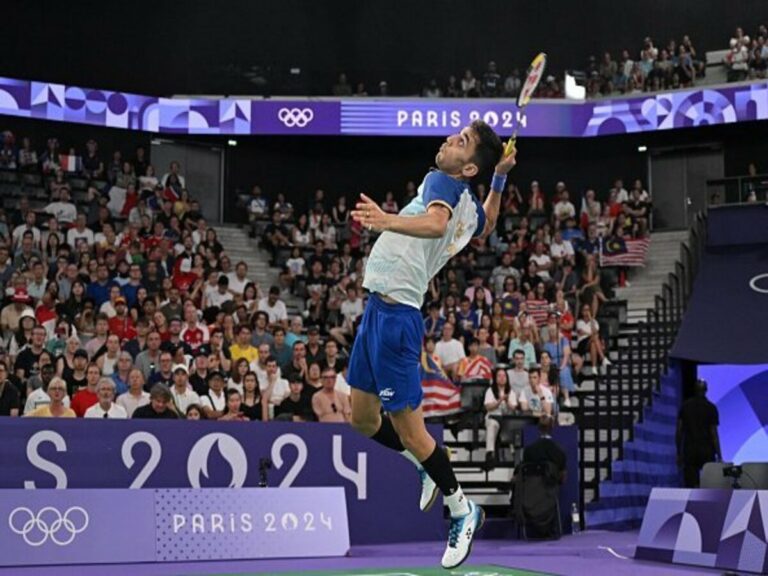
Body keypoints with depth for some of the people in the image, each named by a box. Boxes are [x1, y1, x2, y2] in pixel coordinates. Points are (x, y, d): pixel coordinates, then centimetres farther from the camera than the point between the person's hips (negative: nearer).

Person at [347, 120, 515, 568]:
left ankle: (462, 510, 17)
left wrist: (388, 221, -52)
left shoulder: (444, 182, -11)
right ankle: (428, 466, 37)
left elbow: (436, 222, -36)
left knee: (409, 431, 0)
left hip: (396, 316, -9)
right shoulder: (471, 207, 14)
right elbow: (487, 225, 39)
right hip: (379, 309, 9)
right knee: (363, 419, 19)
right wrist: (500, 179, 29)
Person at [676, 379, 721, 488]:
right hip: (707, 450, -1)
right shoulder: (711, 408, -2)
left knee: (690, 486, 1)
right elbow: (714, 433, -6)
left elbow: (679, 431, 2)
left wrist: (679, 453, 8)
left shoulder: (685, 406, 4)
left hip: (689, 450, 1)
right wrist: (719, 456, -3)